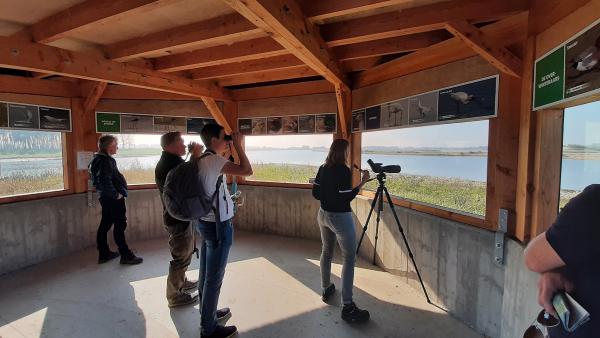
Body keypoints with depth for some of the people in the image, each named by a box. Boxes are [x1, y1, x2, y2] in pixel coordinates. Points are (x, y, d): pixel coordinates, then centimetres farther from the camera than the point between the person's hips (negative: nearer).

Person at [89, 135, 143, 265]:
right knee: (120, 225, -3)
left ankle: (104, 254, 26)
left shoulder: (98, 159, 13)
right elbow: (105, 181, -30)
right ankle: (126, 255, 4)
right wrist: (116, 194, -19)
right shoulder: (106, 161, -18)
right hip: (113, 198, -10)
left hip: (105, 197, 10)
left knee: (105, 225, 15)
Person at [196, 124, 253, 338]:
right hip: (218, 225, -10)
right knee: (215, 277, 2)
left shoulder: (203, 160, 10)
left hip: (206, 222, 10)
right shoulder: (213, 160, -20)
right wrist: (238, 145, -17)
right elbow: (247, 170, -25)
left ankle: (207, 314, 34)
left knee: (207, 273, 19)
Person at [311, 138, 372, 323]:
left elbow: (315, 193, 7)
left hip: (323, 215, 8)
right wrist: (363, 182, -14)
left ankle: (326, 289, 36)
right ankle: (347, 307, 0)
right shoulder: (344, 170, -17)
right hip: (340, 218, -8)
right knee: (349, 258, -1)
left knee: (326, 252, 21)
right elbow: (346, 198, -19)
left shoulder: (322, 168, 4)